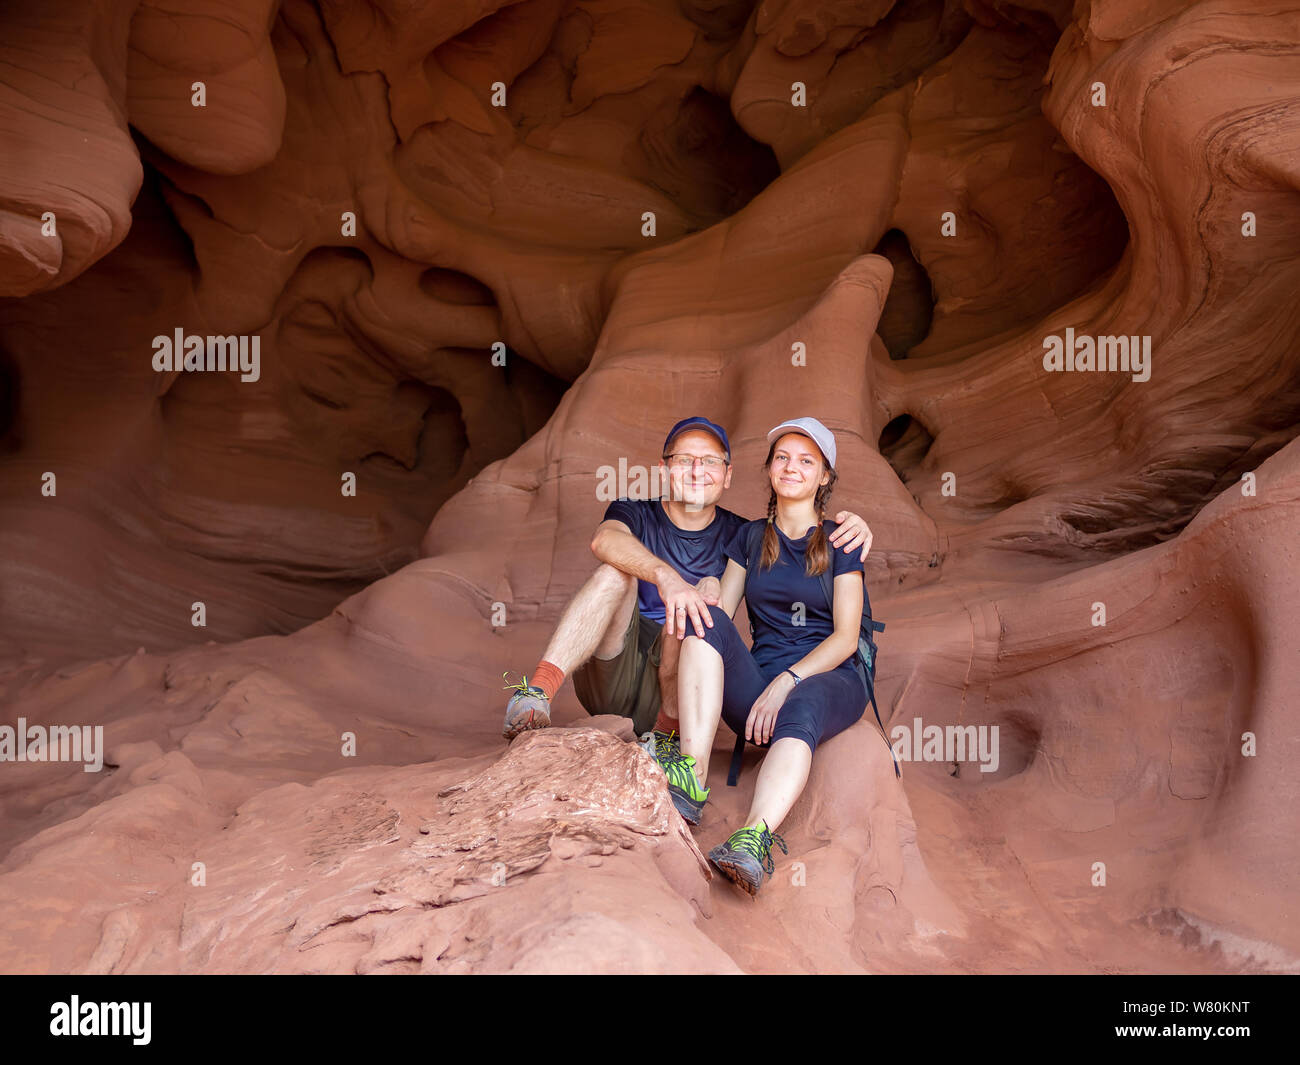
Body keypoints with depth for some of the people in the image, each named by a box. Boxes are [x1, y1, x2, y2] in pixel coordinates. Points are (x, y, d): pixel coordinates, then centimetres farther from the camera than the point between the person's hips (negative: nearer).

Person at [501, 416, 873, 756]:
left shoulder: (737, 535, 7)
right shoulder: (637, 513, 2)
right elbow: (605, 540, -23)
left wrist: (849, 526, -23)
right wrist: (666, 576, -44)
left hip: (676, 687, 1)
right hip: (609, 680, -1)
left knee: (709, 589, -22)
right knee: (616, 572, -24)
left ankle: (669, 732, -26)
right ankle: (535, 693, -40)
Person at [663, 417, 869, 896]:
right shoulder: (749, 538, 18)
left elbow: (845, 638, -2)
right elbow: (721, 616, 9)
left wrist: (786, 681, -18)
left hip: (827, 681, -3)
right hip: (759, 682, 3)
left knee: (800, 708, -38)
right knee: (705, 619, -25)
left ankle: (755, 838, -63)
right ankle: (692, 776, -41)